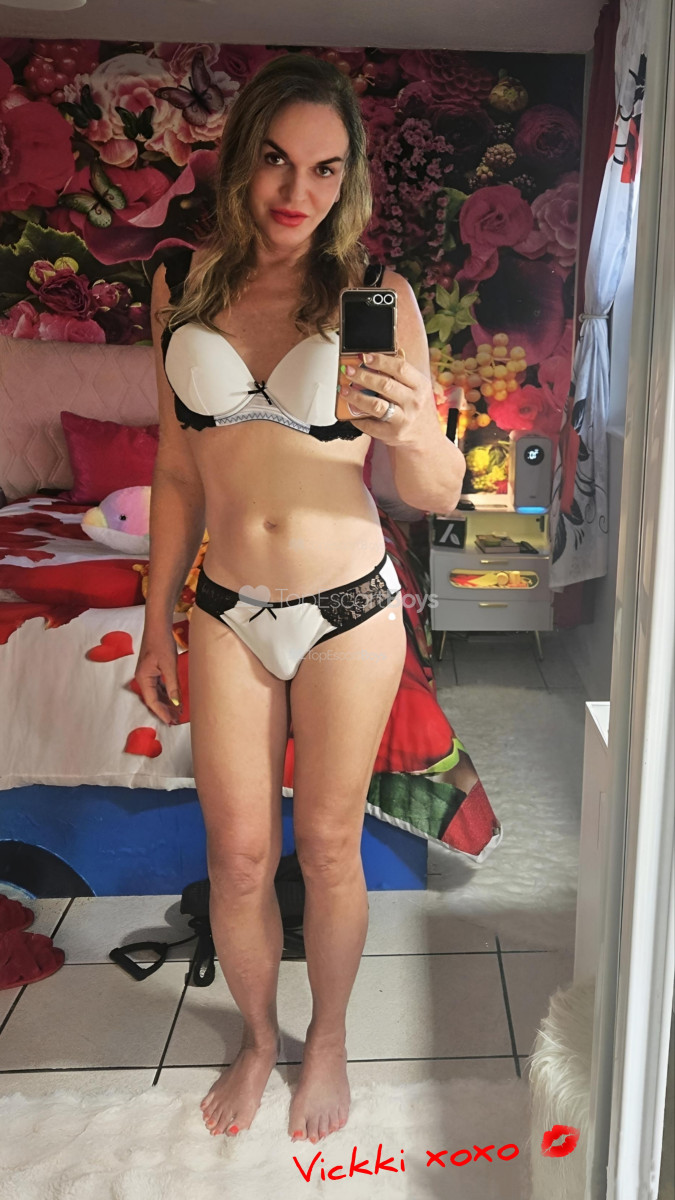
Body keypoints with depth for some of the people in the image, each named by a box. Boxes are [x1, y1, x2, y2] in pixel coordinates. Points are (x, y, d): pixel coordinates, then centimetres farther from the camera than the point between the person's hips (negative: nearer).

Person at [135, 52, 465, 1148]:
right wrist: (157, 625, 10)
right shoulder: (182, 286, 1)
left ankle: (328, 1037, 40)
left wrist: (410, 434, -31)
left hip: (348, 612, -2)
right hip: (227, 613, 2)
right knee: (238, 855, 13)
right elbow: (179, 473, 7)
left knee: (328, 847, 13)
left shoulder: (376, 296, -7)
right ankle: (257, 1037, 41)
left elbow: (440, 496, -8)